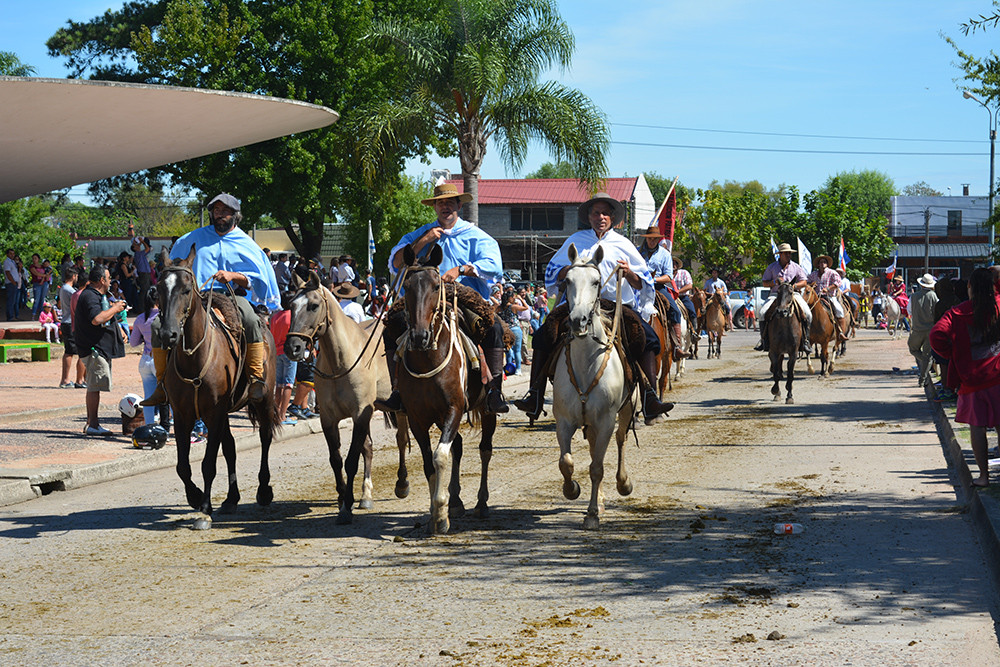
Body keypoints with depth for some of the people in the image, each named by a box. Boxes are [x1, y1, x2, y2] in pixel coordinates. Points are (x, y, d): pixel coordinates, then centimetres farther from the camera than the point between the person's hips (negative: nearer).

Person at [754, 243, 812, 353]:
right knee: (762, 313, -23)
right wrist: (775, 282, -11)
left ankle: (805, 340, -12)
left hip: (793, 294, 0)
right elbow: (764, 283, 9)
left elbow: (804, 282, 8)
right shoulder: (772, 267, 9)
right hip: (775, 294, 0)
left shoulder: (795, 267, 10)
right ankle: (764, 341, -12)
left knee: (807, 314, -22)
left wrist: (794, 286, -13)